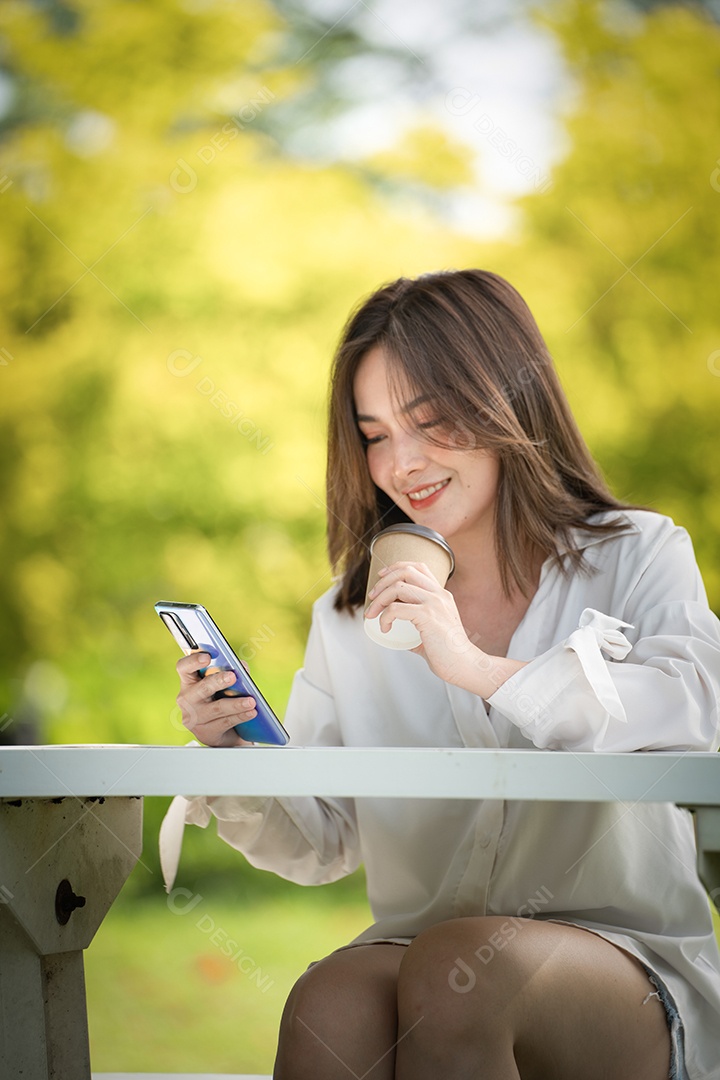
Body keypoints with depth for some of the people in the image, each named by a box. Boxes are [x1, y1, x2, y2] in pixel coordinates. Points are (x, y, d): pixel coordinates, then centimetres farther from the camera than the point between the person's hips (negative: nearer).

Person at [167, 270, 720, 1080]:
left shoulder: (637, 558, 3)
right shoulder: (350, 618, 14)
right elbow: (322, 843, 13)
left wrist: (478, 668, -26)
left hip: (625, 954, -2)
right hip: (415, 947, 3)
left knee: (452, 972, -35)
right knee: (328, 1005, -33)